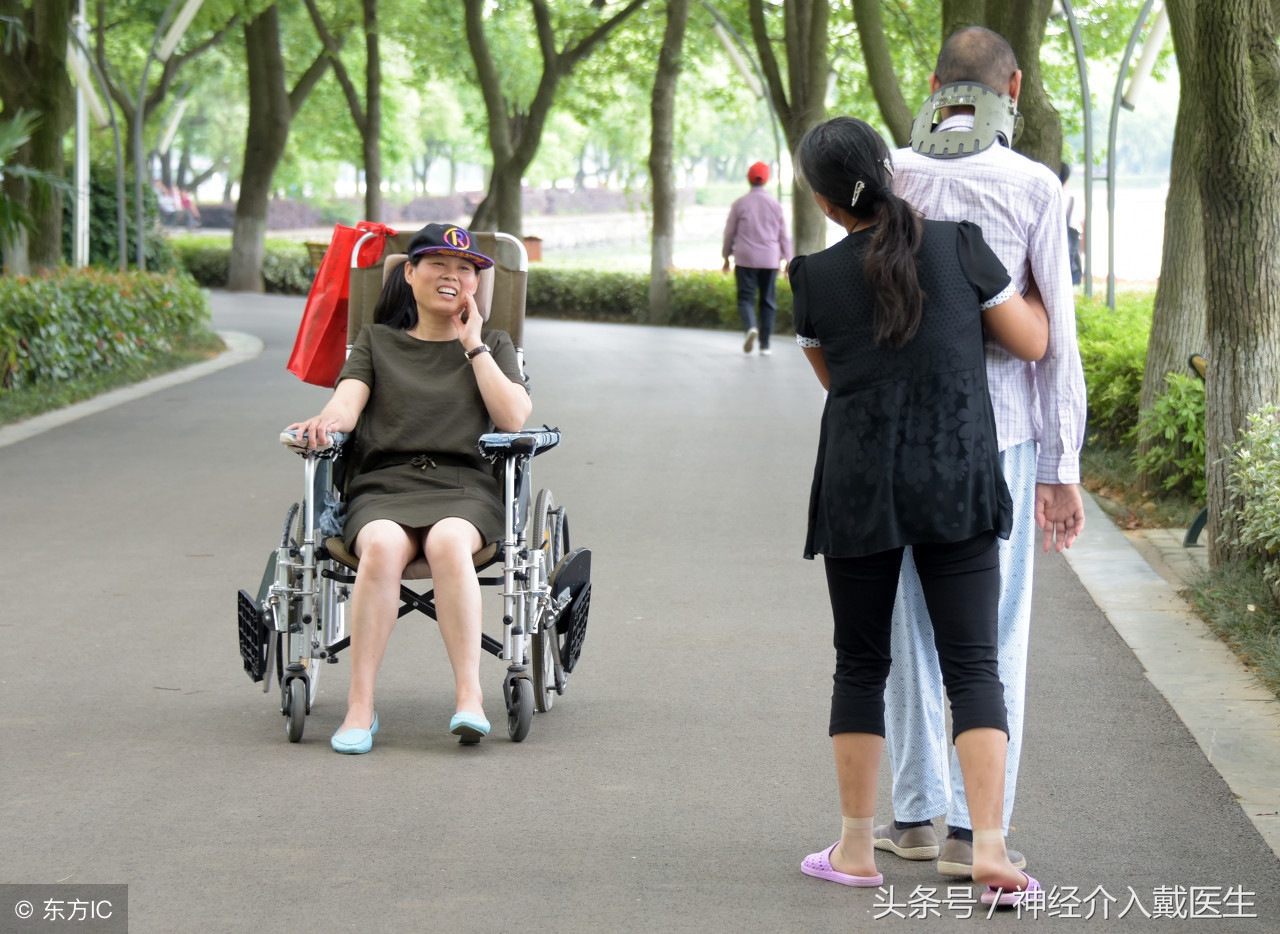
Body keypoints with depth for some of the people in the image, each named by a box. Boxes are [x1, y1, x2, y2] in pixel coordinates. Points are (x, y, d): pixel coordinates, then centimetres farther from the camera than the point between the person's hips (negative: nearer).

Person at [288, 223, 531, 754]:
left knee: (449, 541, -37)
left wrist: (472, 344, 6)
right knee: (383, 546, -36)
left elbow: (514, 419, 5)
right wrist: (327, 420, -20)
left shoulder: (492, 346, 22)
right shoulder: (377, 342, 22)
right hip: (382, 486, 0)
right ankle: (360, 707, -37)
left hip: (464, 487, 0)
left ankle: (470, 698, -41)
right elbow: (348, 400, 4)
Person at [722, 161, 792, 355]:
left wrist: (726, 257, 14)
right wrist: (787, 259, 13)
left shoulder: (740, 204, -1)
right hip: (770, 259, 1)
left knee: (746, 298, 1)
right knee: (768, 301, 6)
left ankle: (750, 327, -28)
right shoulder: (775, 205, 4)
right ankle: (765, 344, 3)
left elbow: (729, 232, 4)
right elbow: (783, 235, 6)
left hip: (745, 259, -1)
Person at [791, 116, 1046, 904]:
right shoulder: (960, 247, -4)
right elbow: (1032, 342, 5)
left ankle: (856, 848, 16)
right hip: (957, 485, 0)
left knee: (861, 664, 12)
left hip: (858, 490, 1)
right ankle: (990, 848, -11)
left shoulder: (816, 279, -1)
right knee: (973, 666, 1)